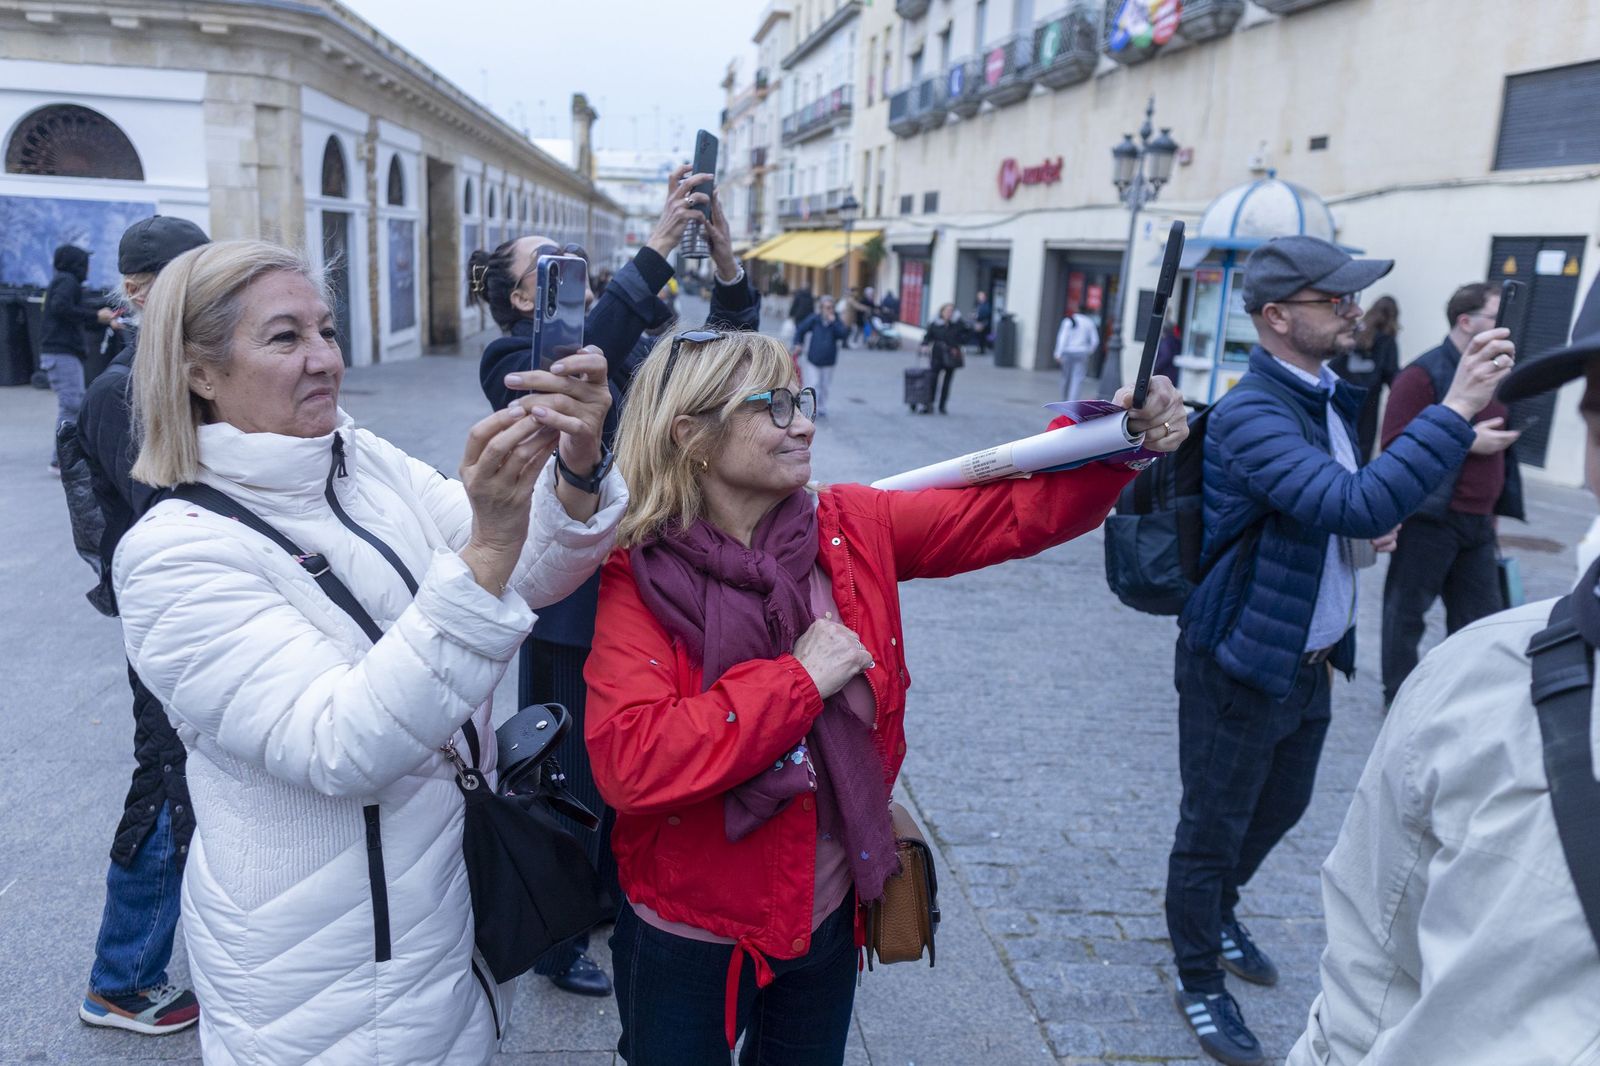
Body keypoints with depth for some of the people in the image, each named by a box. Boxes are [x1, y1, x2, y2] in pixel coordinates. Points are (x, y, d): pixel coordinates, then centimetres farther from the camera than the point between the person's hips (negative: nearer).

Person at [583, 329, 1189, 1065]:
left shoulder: (852, 529, -7)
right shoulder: (639, 581, -18)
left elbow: (1012, 512, -6)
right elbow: (631, 767, -29)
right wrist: (800, 679, -27)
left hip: (828, 914, 4)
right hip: (689, 939, -4)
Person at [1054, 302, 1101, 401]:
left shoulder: (1068, 321, -2)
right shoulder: (1089, 322, 6)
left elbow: (1062, 338, -9)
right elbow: (1095, 340, 6)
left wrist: (1058, 354, -10)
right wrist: (1089, 351, 20)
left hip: (1068, 352, -1)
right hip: (1082, 353, 1)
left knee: (1066, 377, 11)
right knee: (1077, 378, -3)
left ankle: (1065, 401, 23)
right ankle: (1072, 401, -16)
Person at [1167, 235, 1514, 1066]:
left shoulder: (1330, 397, 7)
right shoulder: (1251, 414, -24)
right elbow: (1356, 501, -37)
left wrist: (1377, 528, 0)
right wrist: (1456, 408, -36)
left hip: (1311, 658, 9)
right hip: (1239, 662, -9)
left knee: (1280, 808, 25)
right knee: (1212, 830, 8)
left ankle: (1217, 912, 51)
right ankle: (1198, 983, 28)